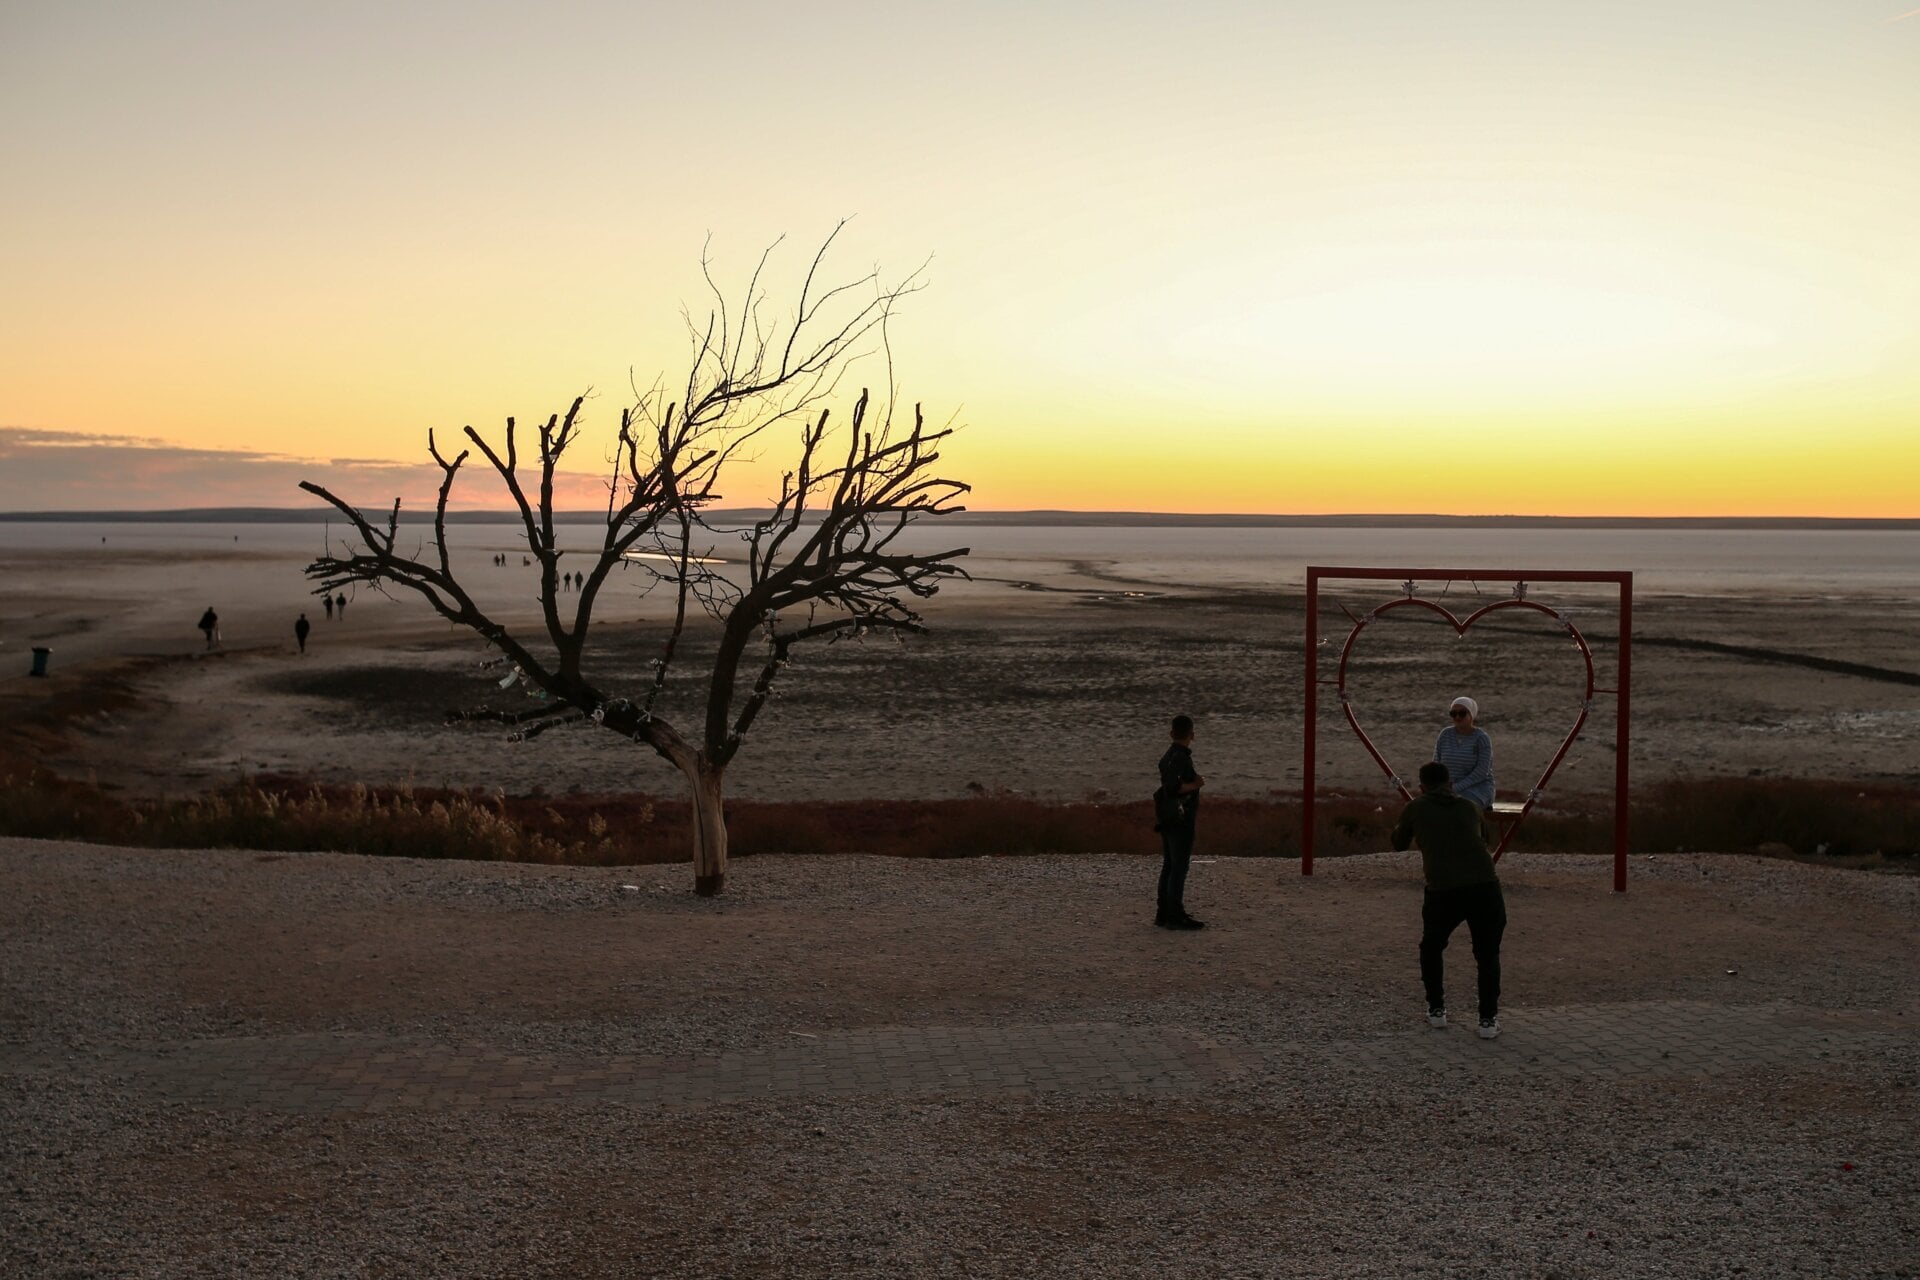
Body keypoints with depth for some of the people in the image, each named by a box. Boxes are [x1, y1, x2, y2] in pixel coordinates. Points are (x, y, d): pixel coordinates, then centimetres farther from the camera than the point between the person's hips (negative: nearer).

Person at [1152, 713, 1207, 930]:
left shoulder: (1169, 756, 13)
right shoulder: (1181, 758, -17)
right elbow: (1172, 787, -28)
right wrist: (1195, 785, -15)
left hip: (1168, 820, 10)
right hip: (1180, 820, -10)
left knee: (1169, 866, 13)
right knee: (1179, 867, -7)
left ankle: (1164, 914, 17)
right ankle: (1175, 916, -6)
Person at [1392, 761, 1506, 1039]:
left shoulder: (1416, 808, 16)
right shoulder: (1470, 807, 21)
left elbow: (1399, 843, 33)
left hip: (1443, 891, -1)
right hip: (1485, 887, 1)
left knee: (1431, 948, 27)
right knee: (1488, 955, 21)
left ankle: (1436, 1010, 27)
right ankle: (1488, 1019, 12)